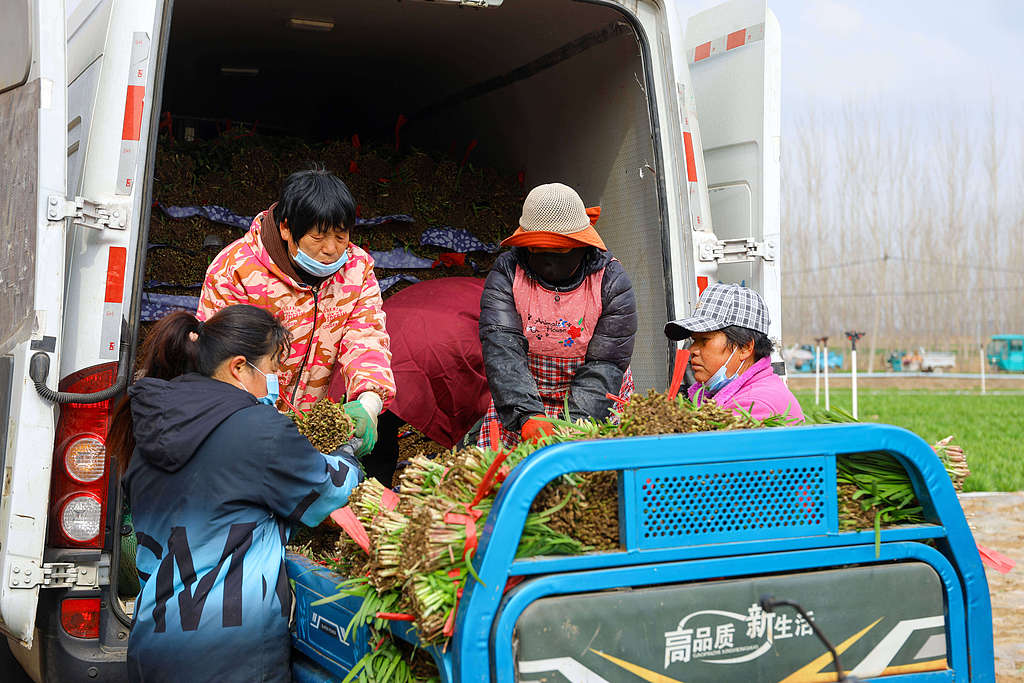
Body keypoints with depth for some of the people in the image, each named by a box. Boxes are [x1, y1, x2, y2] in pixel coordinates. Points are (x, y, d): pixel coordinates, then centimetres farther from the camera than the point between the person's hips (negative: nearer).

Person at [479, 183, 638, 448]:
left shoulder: (612, 281, -9)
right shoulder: (507, 272, -8)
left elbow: (603, 369, -14)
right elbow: (502, 350, -21)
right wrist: (527, 417, -37)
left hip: (594, 409, 0)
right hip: (519, 404, 0)